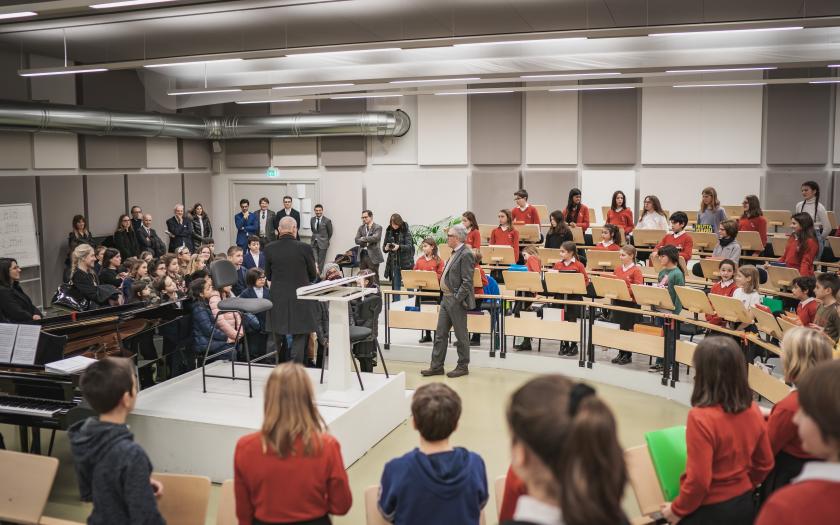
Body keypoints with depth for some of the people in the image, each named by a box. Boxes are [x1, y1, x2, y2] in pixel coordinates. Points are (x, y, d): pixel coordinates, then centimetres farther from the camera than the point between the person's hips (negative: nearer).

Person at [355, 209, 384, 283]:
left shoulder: (377, 227, -2)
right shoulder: (361, 228, 14)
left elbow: (376, 238, -19)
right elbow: (357, 240, 4)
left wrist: (363, 239, -9)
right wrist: (367, 241, -11)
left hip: (373, 256, -5)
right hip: (362, 255, 5)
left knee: (374, 278, -3)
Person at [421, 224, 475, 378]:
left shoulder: (466, 254, -16)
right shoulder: (455, 253, 14)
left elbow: (467, 282, -20)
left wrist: (456, 300, -21)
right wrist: (446, 297, 14)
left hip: (456, 301, -10)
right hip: (446, 298, 10)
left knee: (461, 335, 4)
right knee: (440, 334, 10)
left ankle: (463, 367, 16)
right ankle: (436, 366, 16)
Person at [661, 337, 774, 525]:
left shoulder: (701, 417, -26)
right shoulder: (753, 410, -7)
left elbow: (699, 480, -23)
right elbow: (765, 463, 6)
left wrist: (677, 509, -7)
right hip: (745, 505, 6)